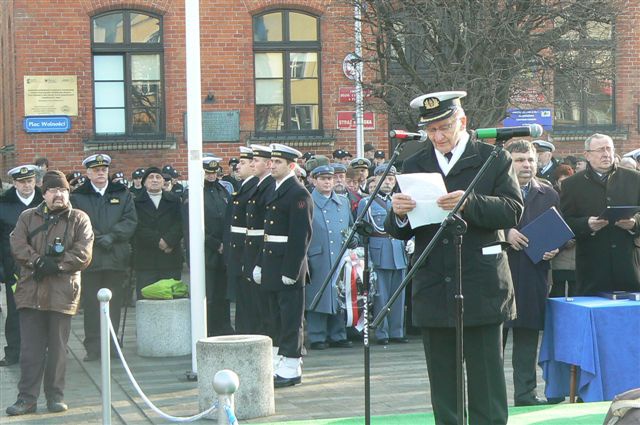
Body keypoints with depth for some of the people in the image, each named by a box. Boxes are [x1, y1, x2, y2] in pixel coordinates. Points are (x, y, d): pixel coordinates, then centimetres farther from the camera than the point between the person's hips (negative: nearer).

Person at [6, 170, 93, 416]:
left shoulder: (79, 219, 6)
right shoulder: (28, 217, 13)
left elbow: (83, 255, -4)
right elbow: (18, 246, -1)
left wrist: (56, 265, -13)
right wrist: (39, 262, -15)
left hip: (62, 292, -1)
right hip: (31, 292, 1)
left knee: (57, 347, 4)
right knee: (30, 347, 1)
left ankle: (55, 396, 13)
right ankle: (27, 397, 5)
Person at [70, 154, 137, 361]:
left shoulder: (123, 194, 12)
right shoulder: (77, 197, 8)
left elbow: (130, 220, 3)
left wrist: (112, 236, -11)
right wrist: (97, 240, -12)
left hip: (116, 258, 1)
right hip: (89, 258, -1)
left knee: (114, 303, 3)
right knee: (91, 304, -2)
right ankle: (93, 348, 2)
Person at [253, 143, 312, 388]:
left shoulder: (298, 194, -12)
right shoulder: (274, 191, 16)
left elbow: (300, 235, -17)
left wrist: (290, 269, -20)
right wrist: (260, 264, 16)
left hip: (288, 265, -9)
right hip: (272, 264, 9)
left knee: (290, 318, -4)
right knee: (278, 317, 14)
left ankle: (291, 369, 1)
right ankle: (284, 365, 22)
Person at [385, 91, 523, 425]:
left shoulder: (494, 160, 2)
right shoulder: (413, 166, 11)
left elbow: (512, 211, -10)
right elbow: (399, 232, 7)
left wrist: (470, 203, -25)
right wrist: (399, 215, -17)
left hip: (481, 291, -3)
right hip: (433, 293, 3)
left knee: (486, 381, 1)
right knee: (443, 384, 10)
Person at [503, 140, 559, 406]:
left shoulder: (549, 195, 13)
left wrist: (554, 250, -3)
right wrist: (505, 233, -16)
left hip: (535, 276, 3)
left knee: (528, 336, 6)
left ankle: (525, 393, 13)